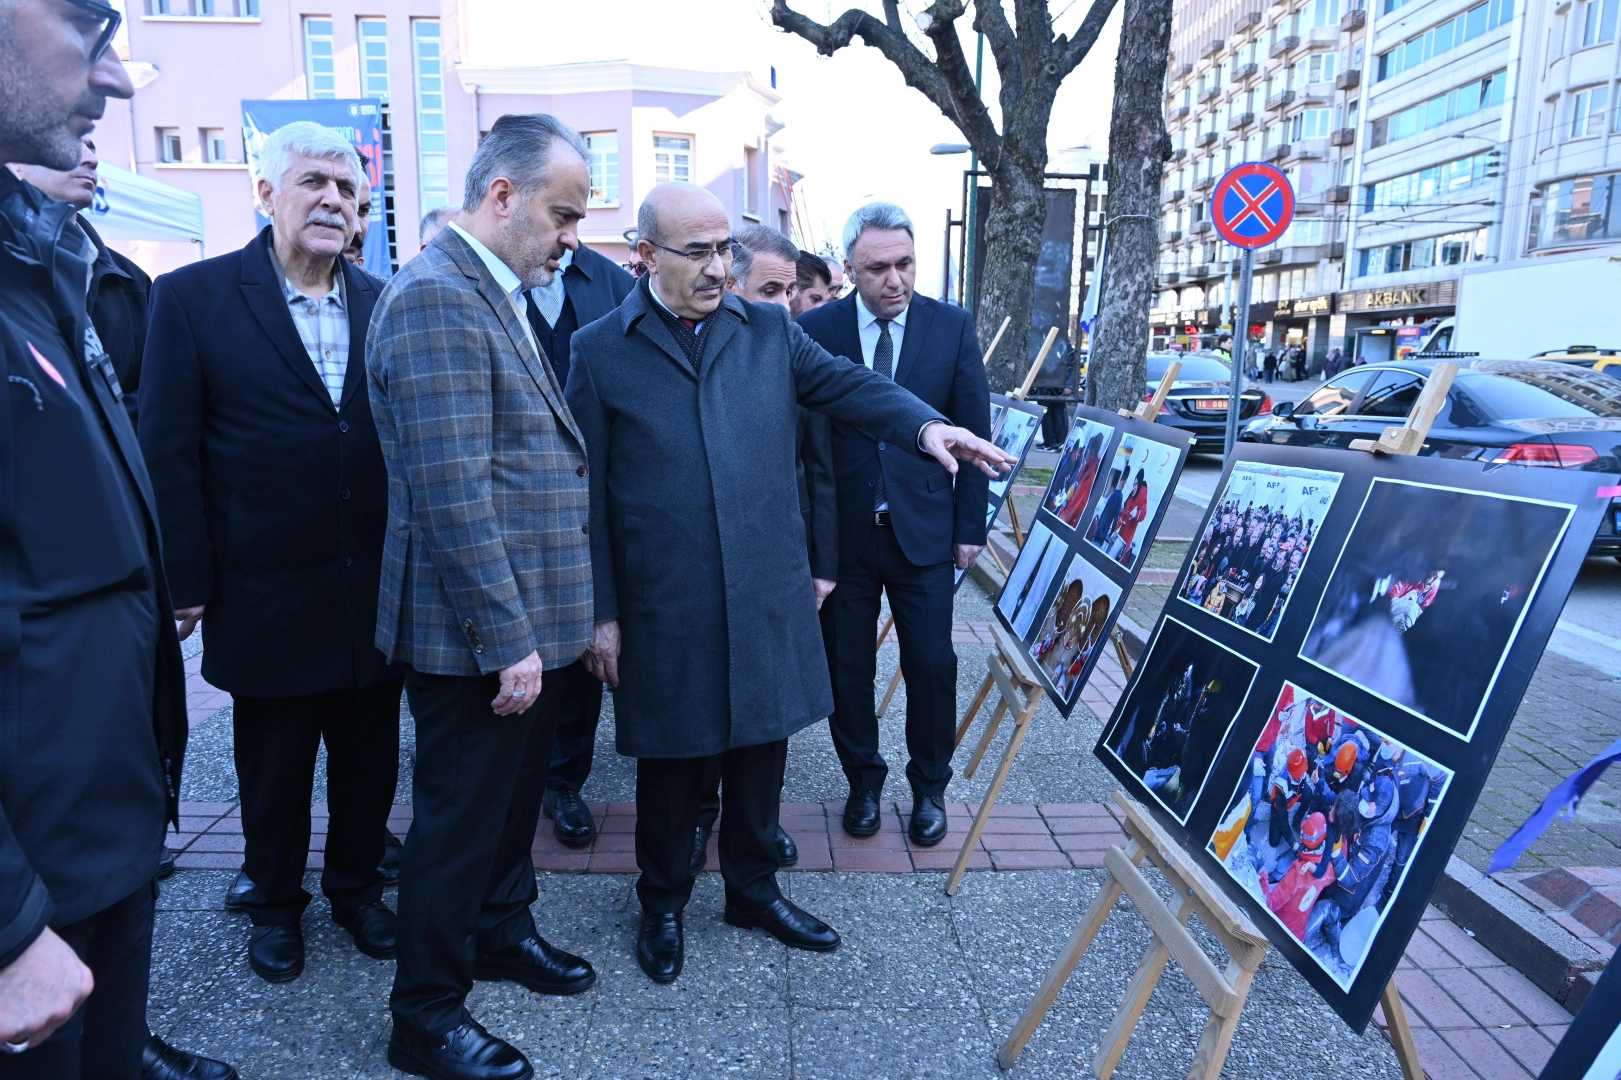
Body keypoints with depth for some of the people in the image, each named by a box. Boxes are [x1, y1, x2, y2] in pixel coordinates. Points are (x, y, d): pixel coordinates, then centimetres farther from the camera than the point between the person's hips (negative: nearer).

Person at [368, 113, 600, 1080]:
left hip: (530, 622, 9)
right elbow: (453, 492, -25)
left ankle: (504, 928, 45)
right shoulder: (436, 297, -19)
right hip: (480, 636, -9)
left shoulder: (498, 294, 13)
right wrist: (506, 639, -22)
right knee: (461, 817, 7)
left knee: (514, 795, 23)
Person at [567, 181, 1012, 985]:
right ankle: (663, 904, 35)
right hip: (664, 609, -3)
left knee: (761, 747, 16)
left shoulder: (769, 330, 7)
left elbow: (847, 384, 1)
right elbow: (588, 494, -2)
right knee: (670, 761, 12)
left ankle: (753, 888, 38)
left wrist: (925, 426, -20)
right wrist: (602, 613, -4)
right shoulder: (599, 352, -2)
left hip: (768, 595, 3)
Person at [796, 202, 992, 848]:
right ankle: (863, 782, 32)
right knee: (847, 668, 10)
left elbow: (974, 430, 3)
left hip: (924, 528, 0)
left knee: (932, 665, 7)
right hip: (842, 529, 0)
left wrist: (971, 525, 1)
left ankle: (929, 788, 29)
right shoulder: (814, 330, -3)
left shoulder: (953, 327, -1)